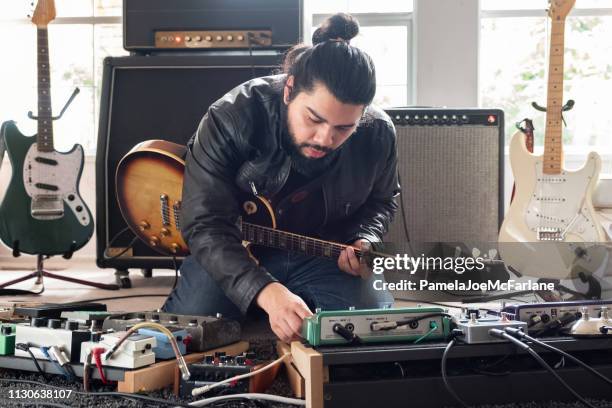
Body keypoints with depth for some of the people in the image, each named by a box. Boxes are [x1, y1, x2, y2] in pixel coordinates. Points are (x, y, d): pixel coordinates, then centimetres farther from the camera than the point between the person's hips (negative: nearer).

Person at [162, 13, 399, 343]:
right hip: (234, 253, -2)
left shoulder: (378, 134, -12)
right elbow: (206, 225, -29)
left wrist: (364, 242, -12)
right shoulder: (230, 120, -25)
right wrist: (267, 291, -44)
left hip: (323, 254, 2)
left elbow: (381, 200, 11)